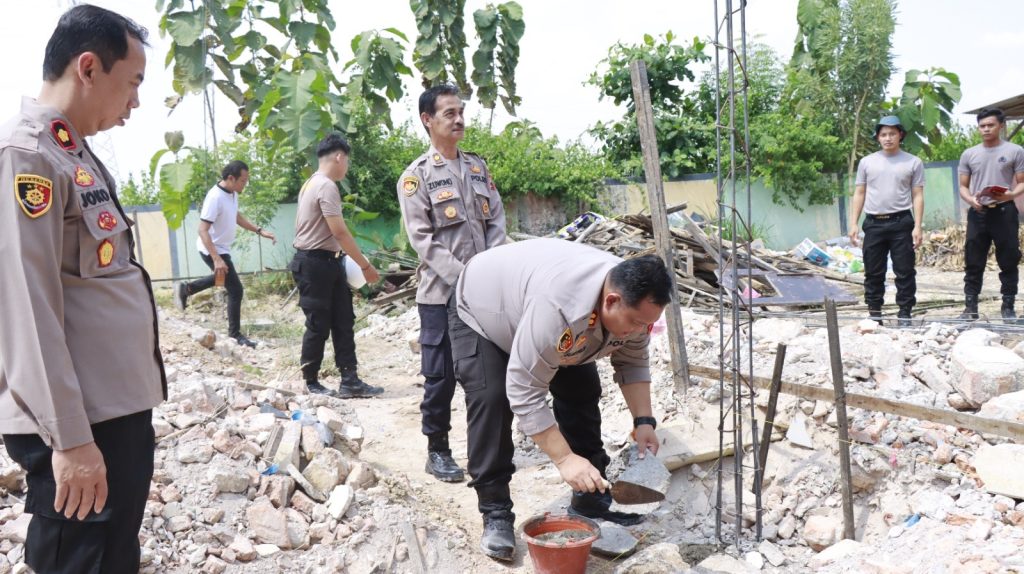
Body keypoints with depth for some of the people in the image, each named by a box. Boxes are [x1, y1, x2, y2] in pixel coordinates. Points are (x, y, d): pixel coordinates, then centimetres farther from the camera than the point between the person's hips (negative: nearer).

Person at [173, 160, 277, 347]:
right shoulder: (215, 197, -29)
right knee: (236, 290, -5)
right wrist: (217, 259, -36)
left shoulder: (232, 193, -1)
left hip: (222, 248, 9)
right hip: (212, 250, -9)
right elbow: (203, 230, -30)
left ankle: (185, 289, 43)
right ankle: (235, 334, 7)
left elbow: (237, 216, 17)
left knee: (221, 279, 32)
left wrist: (259, 230, 6)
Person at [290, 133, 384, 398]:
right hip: (314, 264, -10)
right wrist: (366, 265, -15)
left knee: (343, 322, 7)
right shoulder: (326, 186, -17)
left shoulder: (313, 183, 15)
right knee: (318, 326, 1)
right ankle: (311, 383, 15)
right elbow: (339, 232, -22)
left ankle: (349, 381, 8)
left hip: (327, 262, 10)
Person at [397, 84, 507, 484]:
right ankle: (437, 450, 17)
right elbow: (422, 238, -11)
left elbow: (497, 222, 8)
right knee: (440, 376, 2)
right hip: (441, 293, -5)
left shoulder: (478, 166, 12)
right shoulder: (416, 176, -4)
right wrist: (463, 278, -17)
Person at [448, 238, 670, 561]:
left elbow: (632, 363, -6)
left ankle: (590, 501, 12)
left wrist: (643, 421, -16)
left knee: (582, 391, 0)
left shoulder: (632, 302, -22)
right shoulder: (559, 306, -46)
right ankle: (496, 514, -10)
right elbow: (524, 391, -41)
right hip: (481, 309, -7)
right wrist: (564, 458, -39)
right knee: (491, 400, -22)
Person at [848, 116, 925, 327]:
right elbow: (859, 194, 10)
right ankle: (874, 314, 15)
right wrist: (853, 223, 3)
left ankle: (904, 314, 8)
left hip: (901, 223, -2)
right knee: (873, 273, 6)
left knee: (904, 272, 1)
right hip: (873, 223, 2)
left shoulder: (913, 162, 4)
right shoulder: (867, 162, 9)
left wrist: (917, 226, -6)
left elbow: (917, 196, 2)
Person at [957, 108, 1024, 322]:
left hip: (1004, 212, -2)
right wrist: (970, 199, -9)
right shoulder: (969, 154, 10)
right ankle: (970, 306, 7)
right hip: (978, 213, 2)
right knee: (973, 263, 2)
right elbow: (963, 186, 12)